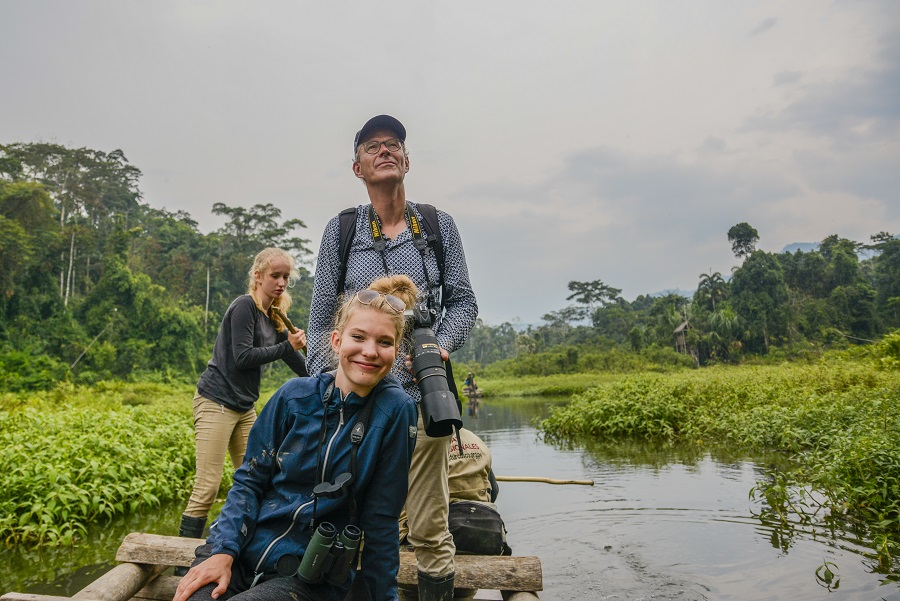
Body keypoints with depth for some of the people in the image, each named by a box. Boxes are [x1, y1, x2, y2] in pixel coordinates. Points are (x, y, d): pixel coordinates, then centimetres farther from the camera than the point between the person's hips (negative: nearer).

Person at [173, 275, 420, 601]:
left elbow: (380, 517, -7)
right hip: (244, 548, 2)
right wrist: (223, 551, -10)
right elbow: (250, 479, 3)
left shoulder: (395, 410, -13)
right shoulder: (295, 395, -5)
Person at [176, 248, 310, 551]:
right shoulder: (244, 306, -11)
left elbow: (298, 362, 14)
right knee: (206, 488, -8)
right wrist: (287, 347, -16)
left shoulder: (274, 317, 11)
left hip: (245, 408, 8)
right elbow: (243, 357, -19)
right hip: (216, 402, -8)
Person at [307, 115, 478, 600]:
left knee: (428, 530, 4)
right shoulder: (339, 231, 7)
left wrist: (443, 345, -9)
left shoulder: (439, 226, 7)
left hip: (422, 393, 0)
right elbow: (321, 317, 7)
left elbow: (462, 301, 10)